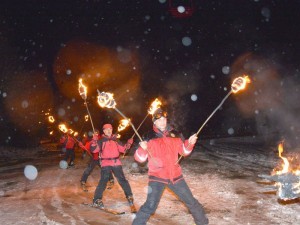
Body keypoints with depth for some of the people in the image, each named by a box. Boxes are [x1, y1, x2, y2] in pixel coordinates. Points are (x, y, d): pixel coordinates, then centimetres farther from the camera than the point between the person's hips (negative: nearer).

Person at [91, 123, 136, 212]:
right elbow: (94, 149, -8)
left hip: (116, 163, 3)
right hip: (105, 164, -3)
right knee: (103, 181, -11)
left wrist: (128, 143, 2)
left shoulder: (115, 140, 15)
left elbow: (122, 149, 17)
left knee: (122, 180, 2)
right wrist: (94, 140, -22)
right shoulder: (101, 141, 4)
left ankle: (130, 197, 13)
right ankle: (97, 200, 1)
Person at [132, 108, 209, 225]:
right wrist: (142, 148, -25)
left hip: (175, 175, 4)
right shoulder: (149, 137, -4)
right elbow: (140, 158, -4)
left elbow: (184, 151, 16)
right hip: (157, 177, -3)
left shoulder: (175, 135, 5)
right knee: (150, 206, -17)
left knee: (191, 202, 14)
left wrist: (189, 143, -4)